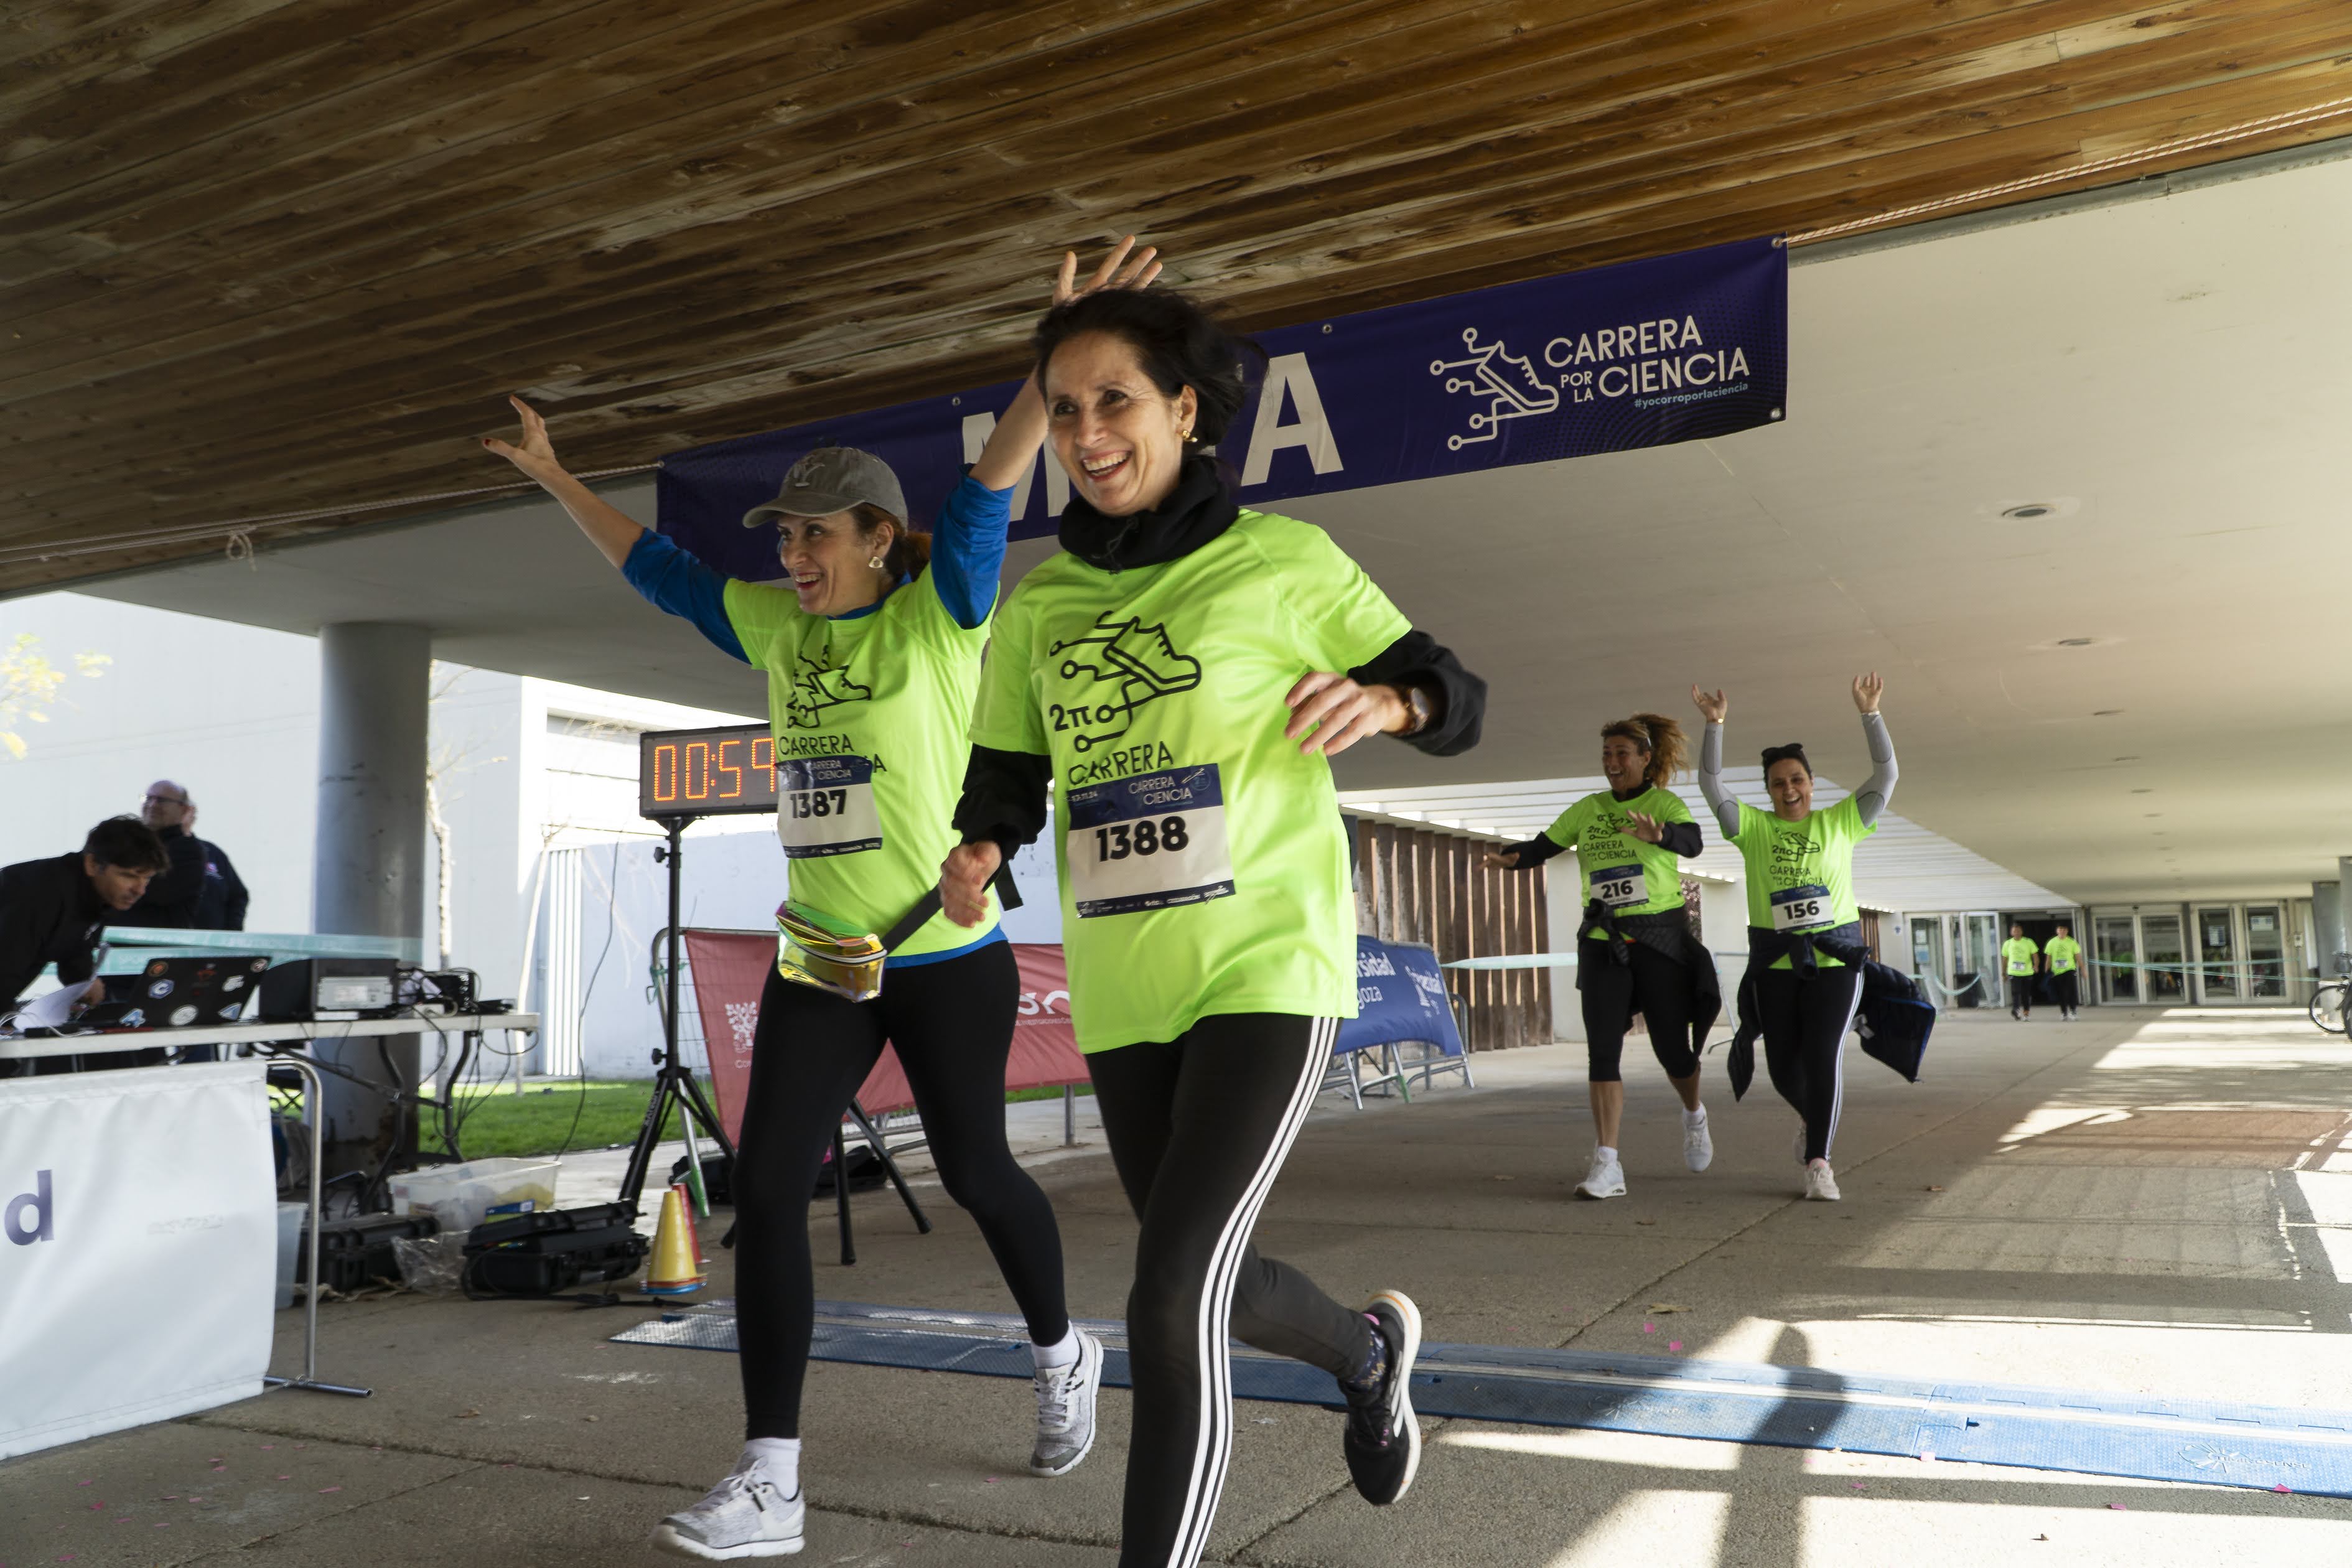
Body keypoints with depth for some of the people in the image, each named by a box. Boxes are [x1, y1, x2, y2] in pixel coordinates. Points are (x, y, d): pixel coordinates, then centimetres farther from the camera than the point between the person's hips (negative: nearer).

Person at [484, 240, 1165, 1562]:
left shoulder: (940, 616, -7)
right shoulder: (775, 627, 9)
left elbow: (991, 492, -21)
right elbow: (657, 566, 22)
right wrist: (555, 478, 28)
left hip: (948, 956, -5)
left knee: (974, 1171, 9)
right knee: (768, 1187, -3)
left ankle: (1062, 1353, 39)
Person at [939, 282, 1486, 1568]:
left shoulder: (1281, 561, -4)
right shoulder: (1036, 603, 6)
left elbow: (1456, 699, 1)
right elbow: (1004, 779, 12)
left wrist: (1383, 702, -22)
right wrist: (976, 857, -11)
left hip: (1270, 967, -5)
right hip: (1120, 992, 5)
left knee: (1172, 1299, -16)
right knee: (1207, 1287, 17)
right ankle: (1368, 1348, 50)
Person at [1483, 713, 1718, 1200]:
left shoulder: (1666, 804, -4)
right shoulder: (1587, 809, 8)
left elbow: (1692, 842, -24)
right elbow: (1543, 846, 5)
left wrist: (1657, 834, -47)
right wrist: (1511, 857, -18)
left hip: (1662, 938, -2)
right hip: (1603, 941, 3)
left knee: (1672, 1047, 6)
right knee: (1602, 1048, -9)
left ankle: (1694, 1115, 39)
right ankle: (1607, 1164, -9)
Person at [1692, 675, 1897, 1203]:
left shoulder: (1840, 822, 5)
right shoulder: (1753, 828, 5)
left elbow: (1886, 774, -1)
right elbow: (1710, 785, -4)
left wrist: (1869, 712, -9)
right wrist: (1715, 723, -13)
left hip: (1835, 959, -1)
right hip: (1775, 962, 2)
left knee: (1823, 1054, -14)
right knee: (1783, 1065, 5)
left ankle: (1818, 1162, -7)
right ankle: (1815, 1119, 38)